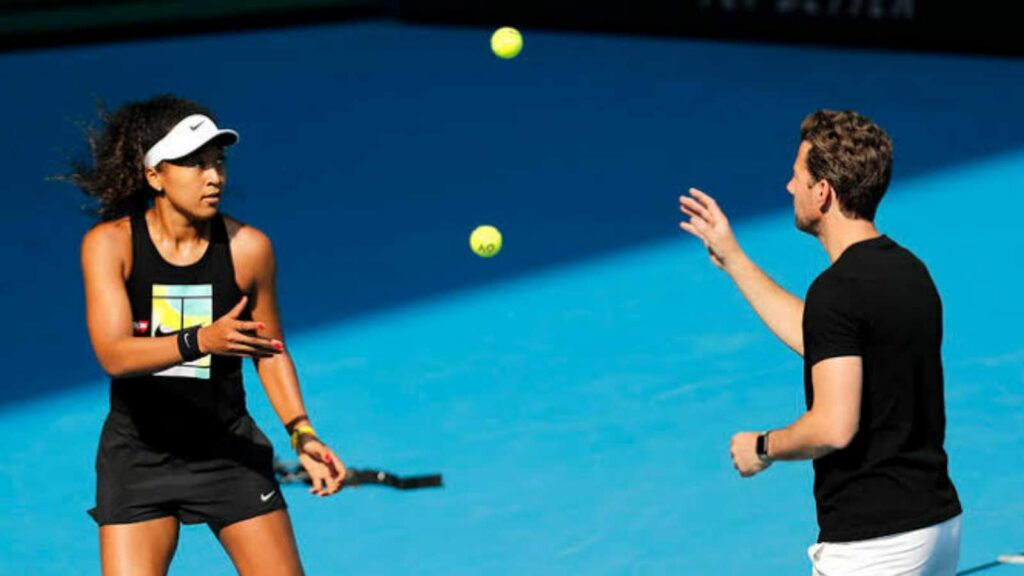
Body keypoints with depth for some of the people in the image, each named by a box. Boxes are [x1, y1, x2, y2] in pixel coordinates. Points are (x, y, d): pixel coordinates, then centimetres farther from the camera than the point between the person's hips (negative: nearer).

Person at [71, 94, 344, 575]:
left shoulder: (248, 248, -8)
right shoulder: (108, 244, -13)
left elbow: (271, 351, 6)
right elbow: (113, 354, -25)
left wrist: (301, 433, -7)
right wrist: (199, 342, -41)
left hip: (230, 451, 1)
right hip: (138, 457, -1)